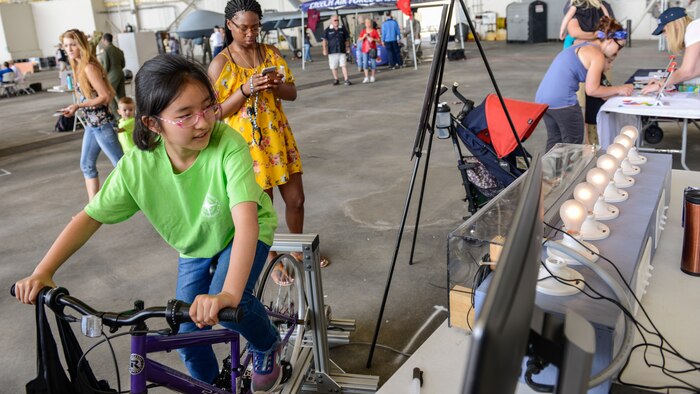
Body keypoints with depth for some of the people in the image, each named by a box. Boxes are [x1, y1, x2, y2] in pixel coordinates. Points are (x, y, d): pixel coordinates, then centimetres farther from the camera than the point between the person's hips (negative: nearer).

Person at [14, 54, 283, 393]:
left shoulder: (228, 145, -37)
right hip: (195, 247, 4)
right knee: (188, 334, 5)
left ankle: (267, 345, 7)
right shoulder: (137, 166, -25)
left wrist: (228, 294, -58)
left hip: (242, 235, -4)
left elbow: (246, 220, -46)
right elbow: (90, 217, -14)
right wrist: (42, 273, -24)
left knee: (225, 307, -27)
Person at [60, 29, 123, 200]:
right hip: (91, 123, 10)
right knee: (86, 165, 13)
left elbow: (105, 97, -20)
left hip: (101, 123, -10)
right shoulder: (79, 67, 11)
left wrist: (77, 106, -21)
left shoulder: (89, 68, -16)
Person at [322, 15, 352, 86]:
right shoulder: (327, 30, 2)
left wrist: (348, 47, 9)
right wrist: (325, 49, -4)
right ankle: (336, 79, 21)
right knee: (333, 67, 6)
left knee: (344, 65, -8)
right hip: (332, 51, 0)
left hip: (342, 51, 0)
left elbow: (347, 39, 15)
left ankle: (346, 80, -8)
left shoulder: (342, 29, 8)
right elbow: (325, 40, 3)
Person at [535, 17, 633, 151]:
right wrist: (618, 90, 5)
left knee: (554, 140, 18)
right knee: (573, 144, 3)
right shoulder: (598, 56, -7)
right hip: (562, 101, -9)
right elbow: (592, 90, -7)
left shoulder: (582, 46, 21)